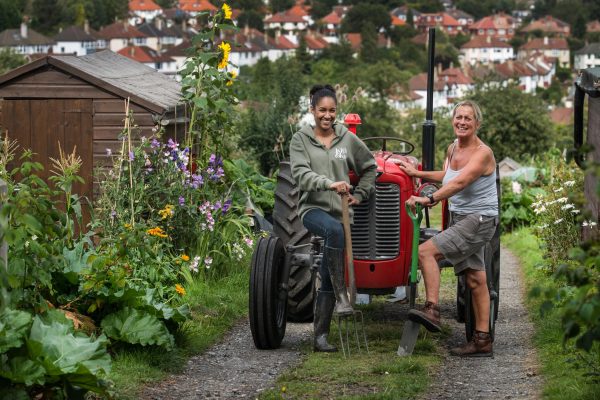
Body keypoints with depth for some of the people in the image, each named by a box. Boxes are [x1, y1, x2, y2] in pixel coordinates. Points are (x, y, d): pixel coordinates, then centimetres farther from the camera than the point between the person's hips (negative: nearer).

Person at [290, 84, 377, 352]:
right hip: (313, 207, -3)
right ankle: (342, 295, -36)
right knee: (334, 230, -38)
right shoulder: (301, 140, 1)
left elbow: (370, 168, 20)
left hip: (340, 210, 3)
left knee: (328, 277, 3)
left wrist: (359, 195, 9)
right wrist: (329, 184, -29)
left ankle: (321, 336, 8)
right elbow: (301, 174, -14)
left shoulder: (347, 139, 8)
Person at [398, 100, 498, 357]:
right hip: (460, 218, 9)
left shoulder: (483, 153, -18)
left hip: (479, 220, -9)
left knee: (426, 251, -20)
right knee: (475, 279, 10)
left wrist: (430, 199, -43)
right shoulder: (452, 149, 8)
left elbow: (459, 182, -33)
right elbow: (446, 177, 27)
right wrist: (417, 174, 16)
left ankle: (432, 310, -23)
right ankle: (483, 341, 13)